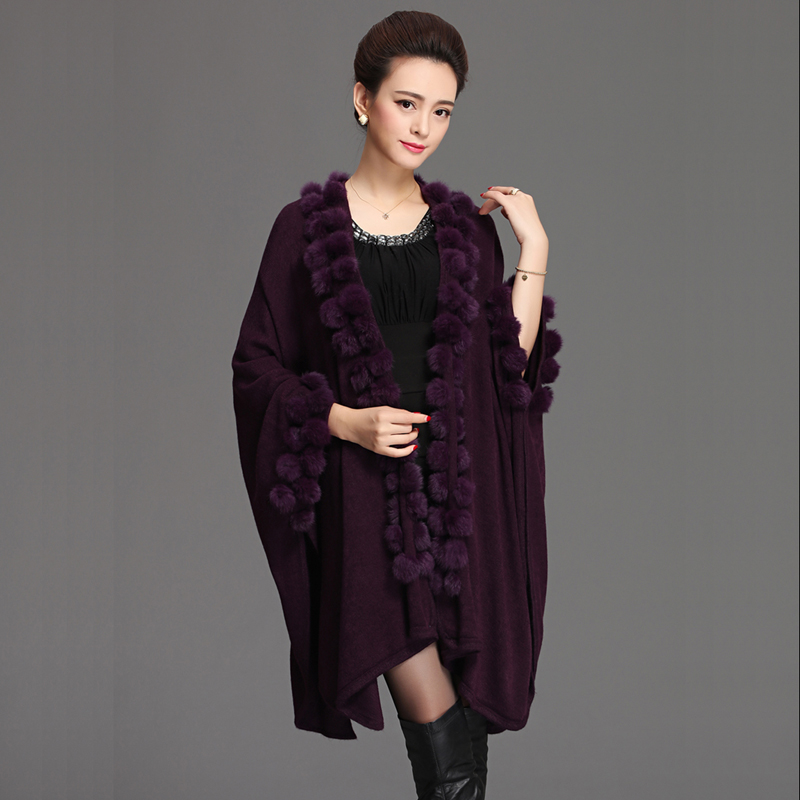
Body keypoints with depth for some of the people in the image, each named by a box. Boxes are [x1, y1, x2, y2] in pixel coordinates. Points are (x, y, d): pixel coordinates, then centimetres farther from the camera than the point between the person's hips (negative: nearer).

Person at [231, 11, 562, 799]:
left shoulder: (466, 226, 10)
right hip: (365, 496, -3)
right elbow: (258, 365, 2)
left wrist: (534, 250, 0)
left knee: (470, 714, 5)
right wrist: (345, 421, -12)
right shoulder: (308, 225, 0)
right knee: (442, 731, -12)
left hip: (460, 489, 4)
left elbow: (510, 367, 6)